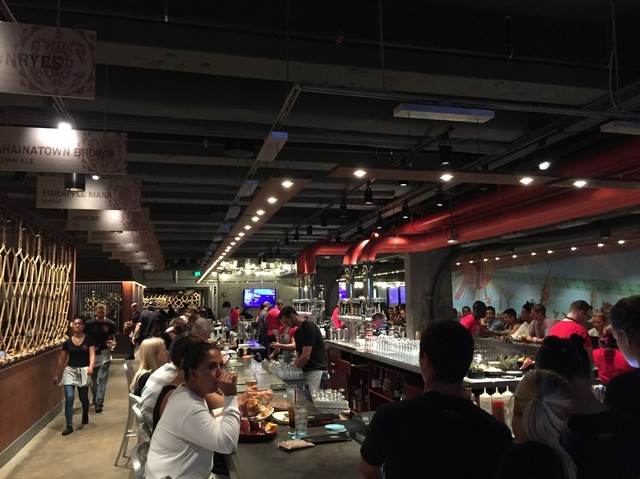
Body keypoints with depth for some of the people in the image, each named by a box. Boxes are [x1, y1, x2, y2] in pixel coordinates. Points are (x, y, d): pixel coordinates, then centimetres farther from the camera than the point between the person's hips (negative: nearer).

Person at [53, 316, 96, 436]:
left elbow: (92, 354, -13)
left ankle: (85, 416, 41)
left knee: (83, 397, 12)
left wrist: (91, 367, -31)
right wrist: (56, 374, 9)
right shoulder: (68, 342, 2)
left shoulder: (88, 339, -5)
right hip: (70, 371, 2)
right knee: (69, 397, -9)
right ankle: (69, 426, -3)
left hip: (83, 371, -1)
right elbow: (62, 359, 9)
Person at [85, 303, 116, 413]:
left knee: (102, 379, -8)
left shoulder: (110, 324, -3)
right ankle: (95, 399, 36)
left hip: (105, 353, -2)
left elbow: (113, 337, 5)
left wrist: (113, 344, -16)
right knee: (93, 379, 15)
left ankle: (99, 403, -7)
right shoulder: (89, 323, -3)